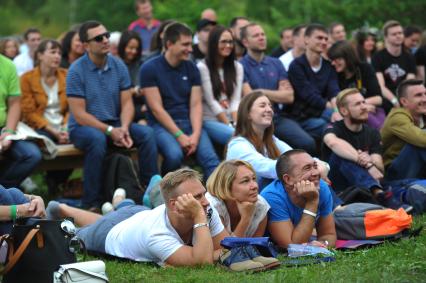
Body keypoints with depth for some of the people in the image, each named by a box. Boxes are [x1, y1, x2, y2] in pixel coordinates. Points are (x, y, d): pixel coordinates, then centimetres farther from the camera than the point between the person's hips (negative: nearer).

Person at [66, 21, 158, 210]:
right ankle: (91, 203, -29)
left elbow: (127, 103, 2)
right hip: (82, 127, -4)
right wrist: (110, 131, -22)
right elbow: (79, 114, -15)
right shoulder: (76, 71, -12)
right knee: (97, 138, -37)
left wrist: (124, 128, -18)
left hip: (114, 124, 5)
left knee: (146, 133, -19)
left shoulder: (118, 66, 2)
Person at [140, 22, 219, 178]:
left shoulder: (191, 68, 10)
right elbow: (157, 108, -8)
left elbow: (196, 105, 5)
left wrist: (195, 134, -13)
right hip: (161, 124, -4)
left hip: (189, 122, 4)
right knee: (175, 154, -33)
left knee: (211, 159, -22)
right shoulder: (149, 69, -3)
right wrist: (179, 136, -17)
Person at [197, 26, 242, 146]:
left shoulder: (237, 67, 14)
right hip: (210, 120, -4)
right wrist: (230, 126, -11)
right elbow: (211, 102, -6)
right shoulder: (202, 67, -2)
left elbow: (236, 100, 6)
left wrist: (236, 124, -10)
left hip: (231, 119, 4)